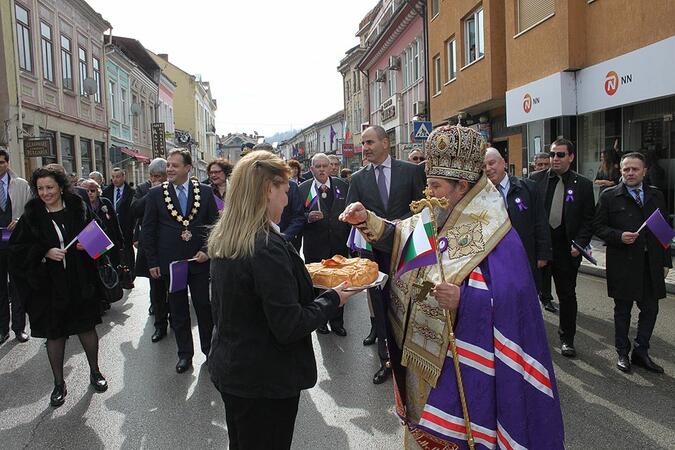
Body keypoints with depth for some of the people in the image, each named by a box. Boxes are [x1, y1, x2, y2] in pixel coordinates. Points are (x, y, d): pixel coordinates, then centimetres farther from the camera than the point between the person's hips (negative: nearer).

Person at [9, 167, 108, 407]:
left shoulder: (78, 209, -1)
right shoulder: (32, 216, -3)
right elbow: (17, 248, -3)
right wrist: (45, 253, -17)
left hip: (80, 281, 0)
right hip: (49, 285, 0)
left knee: (87, 326, 11)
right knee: (54, 333, 9)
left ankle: (95, 371, 31)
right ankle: (59, 383, 24)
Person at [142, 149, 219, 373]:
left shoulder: (205, 191, -1)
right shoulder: (156, 194, 0)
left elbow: (215, 224, 4)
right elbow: (147, 230, 2)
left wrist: (207, 250, -8)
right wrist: (152, 262, -1)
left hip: (200, 260, 0)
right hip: (170, 262, 1)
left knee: (205, 308, 8)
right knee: (178, 311, 11)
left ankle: (209, 350, 26)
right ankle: (185, 353, 26)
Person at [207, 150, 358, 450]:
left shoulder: (222, 240, 1)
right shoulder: (268, 246, -26)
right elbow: (289, 327, -24)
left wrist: (297, 274, 12)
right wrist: (333, 299, -11)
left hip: (228, 369, 8)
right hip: (266, 381, -8)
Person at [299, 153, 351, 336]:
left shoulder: (342, 186, 4)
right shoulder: (303, 188, -2)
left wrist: (348, 237, 1)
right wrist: (308, 217, -22)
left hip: (339, 244, 2)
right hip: (315, 247, -2)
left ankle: (337, 321, 25)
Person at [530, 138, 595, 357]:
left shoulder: (583, 184, 2)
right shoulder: (535, 179, 1)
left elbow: (588, 220, 2)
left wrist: (580, 244, -9)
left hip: (567, 248, 0)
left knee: (567, 295, 11)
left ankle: (567, 338, 27)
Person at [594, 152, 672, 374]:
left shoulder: (656, 196, 9)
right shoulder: (609, 196, -1)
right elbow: (599, 226, -2)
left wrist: (666, 261, 9)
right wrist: (619, 236, -19)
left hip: (651, 263, 3)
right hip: (623, 263, -3)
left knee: (650, 309, 8)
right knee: (622, 310, 8)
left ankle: (641, 352, 24)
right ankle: (623, 353, 22)